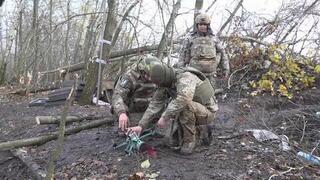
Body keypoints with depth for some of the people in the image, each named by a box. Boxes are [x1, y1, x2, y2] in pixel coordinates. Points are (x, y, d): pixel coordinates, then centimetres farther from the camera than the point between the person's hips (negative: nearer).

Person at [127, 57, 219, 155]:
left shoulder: (185, 77, -28)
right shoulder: (164, 84, -4)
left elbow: (184, 97, -47)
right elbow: (155, 105, -5)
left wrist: (165, 117, -43)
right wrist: (141, 126, -13)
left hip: (207, 111, -8)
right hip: (190, 111, 8)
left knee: (184, 105, -33)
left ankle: (189, 140, -13)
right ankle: (200, 129, 15)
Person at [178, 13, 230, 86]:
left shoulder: (213, 39, 8)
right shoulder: (190, 38, 1)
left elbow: (222, 53, 10)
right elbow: (183, 55, 2)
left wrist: (226, 69, 4)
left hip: (210, 73, 2)